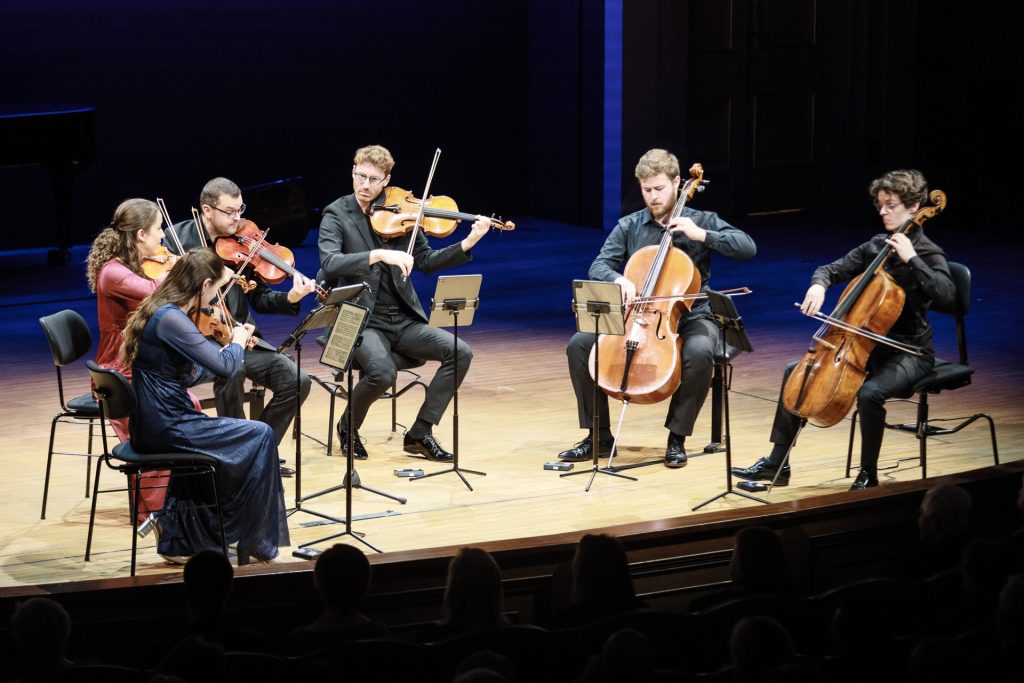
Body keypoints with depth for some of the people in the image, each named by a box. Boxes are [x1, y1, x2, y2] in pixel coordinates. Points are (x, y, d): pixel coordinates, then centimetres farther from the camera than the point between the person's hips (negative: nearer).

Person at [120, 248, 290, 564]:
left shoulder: (158, 312, 11)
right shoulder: (171, 319, -20)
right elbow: (225, 366, -23)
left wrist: (231, 346, 14)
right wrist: (238, 341, -2)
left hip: (153, 424, 11)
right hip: (164, 428, -11)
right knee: (260, 436, -5)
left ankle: (178, 537, 30)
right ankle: (255, 544, 4)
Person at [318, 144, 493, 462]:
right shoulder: (336, 214, -2)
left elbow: (426, 262, 12)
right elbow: (329, 264, -19)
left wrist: (468, 242, -2)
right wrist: (378, 255, -31)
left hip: (402, 320, 5)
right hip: (360, 320, -5)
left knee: (460, 352, -15)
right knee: (383, 372, -32)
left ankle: (420, 433, -3)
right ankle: (348, 426, 1)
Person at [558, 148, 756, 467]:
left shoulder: (702, 221, 1)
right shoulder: (629, 226, 6)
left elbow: (748, 248, -10)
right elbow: (599, 266, -2)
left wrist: (701, 235, -21)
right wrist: (618, 279, -25)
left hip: (690, 318, -3)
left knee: (699, 352, -38)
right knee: (580, 344, -18)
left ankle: (677, 437, -19)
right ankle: (599, 435, -5)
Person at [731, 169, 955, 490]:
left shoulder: (928, 254, -12)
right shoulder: (875, 247, 6)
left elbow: (946, 295, -29)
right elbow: (833, 270, 11)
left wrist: (911, 259, -31)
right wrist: (818, 284, -12)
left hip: (909, 352, -7)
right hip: (868, 344, 7)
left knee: (870, 392, -35)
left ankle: (868, 474, -14)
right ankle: (777, 463, 5)